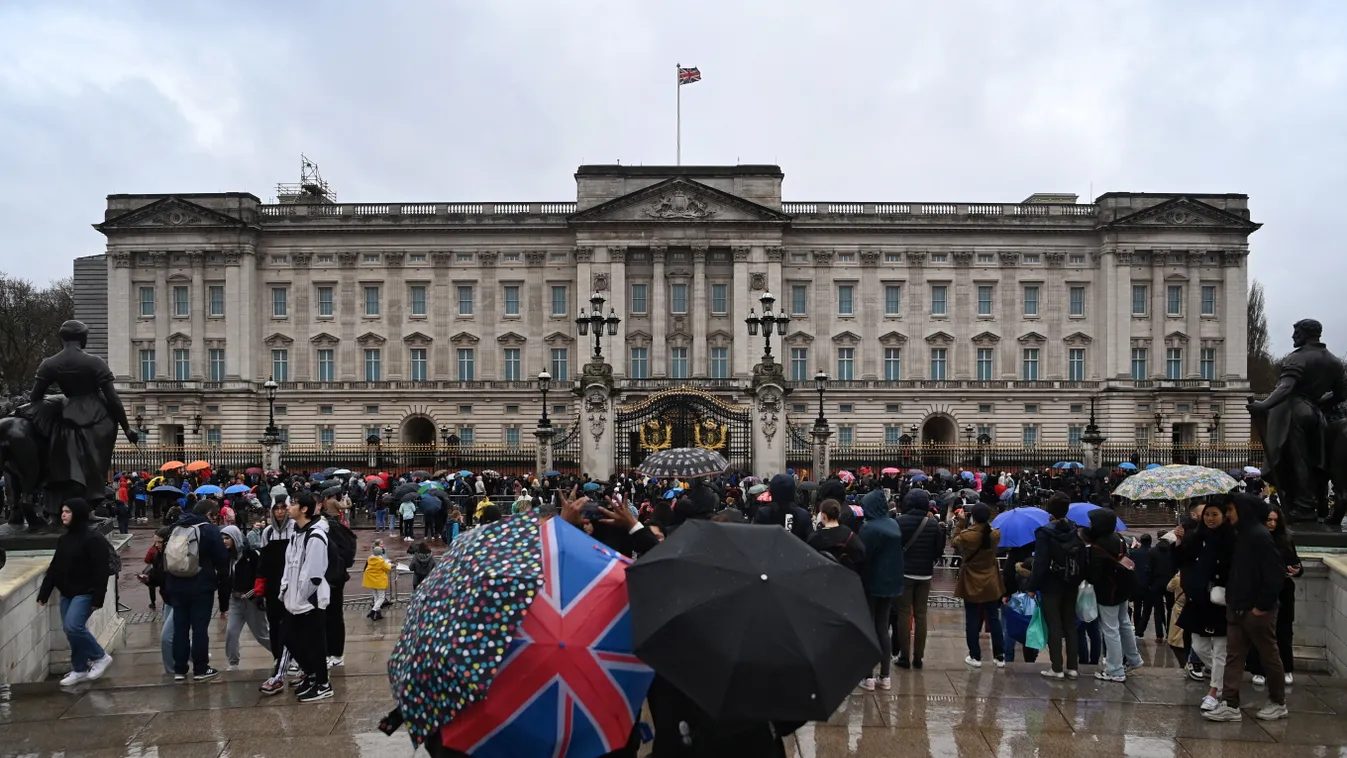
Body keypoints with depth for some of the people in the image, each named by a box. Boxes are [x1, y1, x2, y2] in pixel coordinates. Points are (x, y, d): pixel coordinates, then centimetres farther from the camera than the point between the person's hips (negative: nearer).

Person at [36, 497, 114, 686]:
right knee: (70, 630, 9)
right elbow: (54, 568, 15)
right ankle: (80, 670, 21)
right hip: (67, 594, 8)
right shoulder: (63, 539, 10)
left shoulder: (93, 539, -15)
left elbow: (101, 571, -19)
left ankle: (101, 657, -1)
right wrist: (43, 593, 11)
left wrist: (98, 598, -22)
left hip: (85, 593, -8)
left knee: (73, 626, -20)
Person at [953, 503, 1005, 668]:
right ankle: (1000, 656, 15)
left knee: (972, 621, 6)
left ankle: (975, 657, 10)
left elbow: (955, 542, 2)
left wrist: (960, 522, 9)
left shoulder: (966, 536, -20)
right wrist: (985, 521, 5)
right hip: (991, 584, 3)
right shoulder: (995, 534, -12)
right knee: (994, 620, 11)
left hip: (971, 585, -3)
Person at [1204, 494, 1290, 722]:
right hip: (1237, 608, 9)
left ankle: (1278, 703, 22)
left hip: (1257, 611, -9)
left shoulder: (1260, 536, -17)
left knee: (1269, 656, 8)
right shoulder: (1241, 535, 11)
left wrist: (1262, 605, -17)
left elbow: (1276, 575, -20)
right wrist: (1231, 599, 11)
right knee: (1233, 656, 6)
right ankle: (1230, 705, 7)